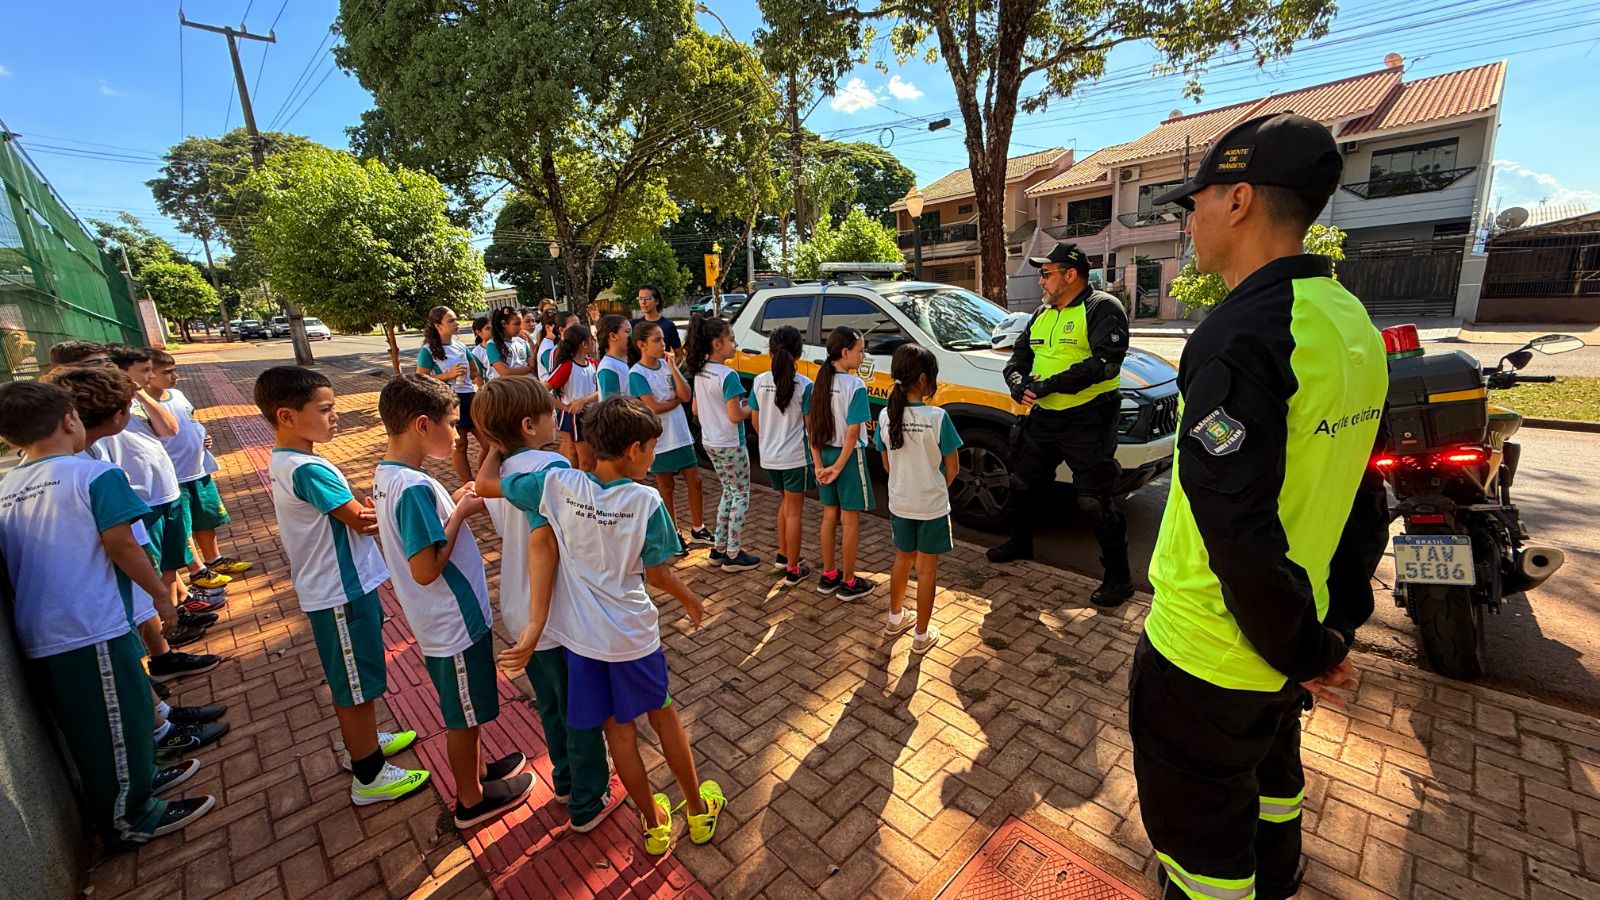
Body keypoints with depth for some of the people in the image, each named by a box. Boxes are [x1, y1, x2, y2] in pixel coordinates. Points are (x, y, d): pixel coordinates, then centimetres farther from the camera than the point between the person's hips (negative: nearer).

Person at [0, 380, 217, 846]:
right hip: (92, 629, -7)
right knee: (118, 719, 9)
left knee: (85, 725, 22)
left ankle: (136, 779, 40)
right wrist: (161, 592, -4)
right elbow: (121, 547, -17)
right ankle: (131, 817, 23)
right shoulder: (95, 474, -14)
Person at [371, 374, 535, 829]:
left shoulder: (387, 475, 1)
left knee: (463, 710, 27)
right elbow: (426, 569, -30)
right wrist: (462, 512, -22)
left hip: (442, 619, 9)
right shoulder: (415, 487, -29)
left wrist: (454, 503, 0)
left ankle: (476, 769, 47)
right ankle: (472, 799, 33)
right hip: (455, 622, -9)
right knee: (463, 715, 13)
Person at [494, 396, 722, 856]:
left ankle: (654, 825, 37)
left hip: (580, 635, 3)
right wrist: (691, 600, 7)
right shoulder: (646, 502, -19)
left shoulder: (557, 484, -15)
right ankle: (699, 810, 39)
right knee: (663, 714, 20)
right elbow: (657, 575, -7)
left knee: (619, 730, 17)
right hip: (632, 633, -2)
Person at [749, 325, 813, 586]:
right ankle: (793, 570, 15)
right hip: (796, 457, -5)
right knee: (794, 511, 6)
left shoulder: (760, 381, -3)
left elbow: (755, 421, 5)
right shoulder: (805, 385, -14)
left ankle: (782, 555, 33)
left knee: (786, 502, 24)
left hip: (769, 456, 5)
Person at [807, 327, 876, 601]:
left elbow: (810, 424, 2)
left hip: (825, 454, 7)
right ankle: (848, 582, 16)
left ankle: (828, 576, 27)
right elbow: (853, 432, -20)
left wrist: (818, 463, 1)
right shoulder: (855, 385, -17)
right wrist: (839, 467, -14)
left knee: (829, 515, 16)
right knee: (850, 520, 5)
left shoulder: (821, 381, 2)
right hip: (849, 456, -6)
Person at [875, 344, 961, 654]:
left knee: (902, 559, 23)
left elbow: (887, 464, 3)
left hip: (899, 504, 4)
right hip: (932, 506, -4)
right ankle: (922, 635, 21)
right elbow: (952, 469, -11)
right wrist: (937, 487, 8)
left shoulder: (886, 416, -7)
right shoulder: (937, 417, -20)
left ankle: (895, 617, 39)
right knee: (926, 569, 9)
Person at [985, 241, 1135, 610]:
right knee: (1024, 482, 19)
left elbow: (1104, 362, -23)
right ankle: (1020, 542, 42)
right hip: (1042, 416, 8)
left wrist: (1048, 385, -24)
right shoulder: (1042, 314, 15)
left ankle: (1118, 577, 12)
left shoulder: (1102, 309, -10)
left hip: (1087, 421, -8)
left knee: (1094, 501, -4)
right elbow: (1019, 357, 16)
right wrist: (1019, 384, -7)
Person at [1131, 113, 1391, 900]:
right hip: (1286, 640, 9)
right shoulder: (1350, 321, 5)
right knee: (1268, 776, 32)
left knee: (1199, 833, 12)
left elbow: (1236, 526, -28)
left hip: (1208, 654, -9)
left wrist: (1297, 649, -13)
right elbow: (1362, 498, 9)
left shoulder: (1241, 334, -25)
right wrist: (1340, 622, 14)